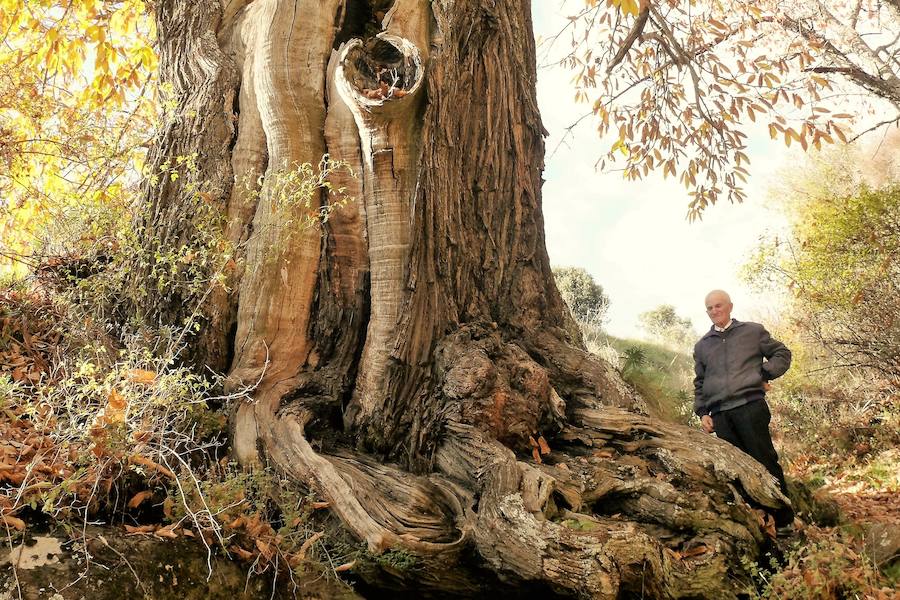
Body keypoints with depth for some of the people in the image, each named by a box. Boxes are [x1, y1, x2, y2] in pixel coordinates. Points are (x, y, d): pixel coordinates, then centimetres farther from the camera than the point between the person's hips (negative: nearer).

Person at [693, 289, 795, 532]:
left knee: (766, 461, -4)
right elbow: (699, 383, 22)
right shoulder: (702, 346, 19)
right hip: (720, 415, 3)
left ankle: (784, 520, 5)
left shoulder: (753, 331, 11)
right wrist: (702, 412, 11)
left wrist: (765, 375, -2)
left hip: (750, 405, -3)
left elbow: (782, 353, 12)